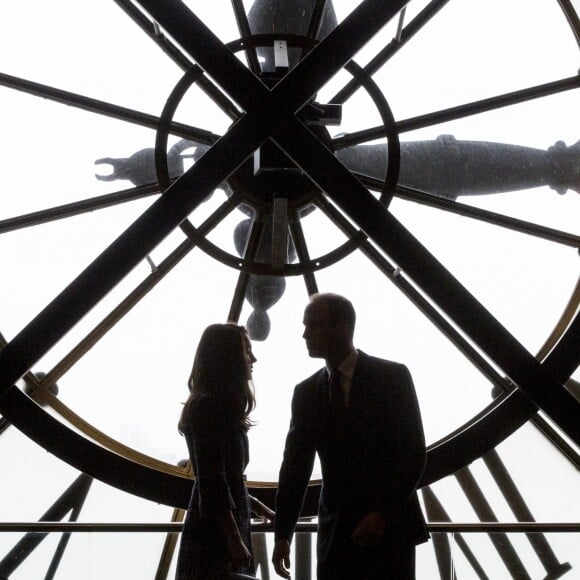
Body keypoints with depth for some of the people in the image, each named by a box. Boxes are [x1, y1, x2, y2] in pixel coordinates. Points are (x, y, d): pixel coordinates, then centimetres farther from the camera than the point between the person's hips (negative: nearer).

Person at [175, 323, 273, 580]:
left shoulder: (214, 405, 14)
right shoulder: (210, 406, -15)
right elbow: (211, 482, -21)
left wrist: (258, 507, 22)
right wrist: (235, 541, -21)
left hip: (220, 531, 9)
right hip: (215, 535, -9)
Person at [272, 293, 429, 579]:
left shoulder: (393, 377, -5)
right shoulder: (306, 392, 6)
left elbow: (414, 454, -10)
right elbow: (295, 465, 5)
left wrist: (384, 515, -19)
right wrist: (283, 534, -1)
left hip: (392, 526, -3)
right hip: (336, 531, 3)